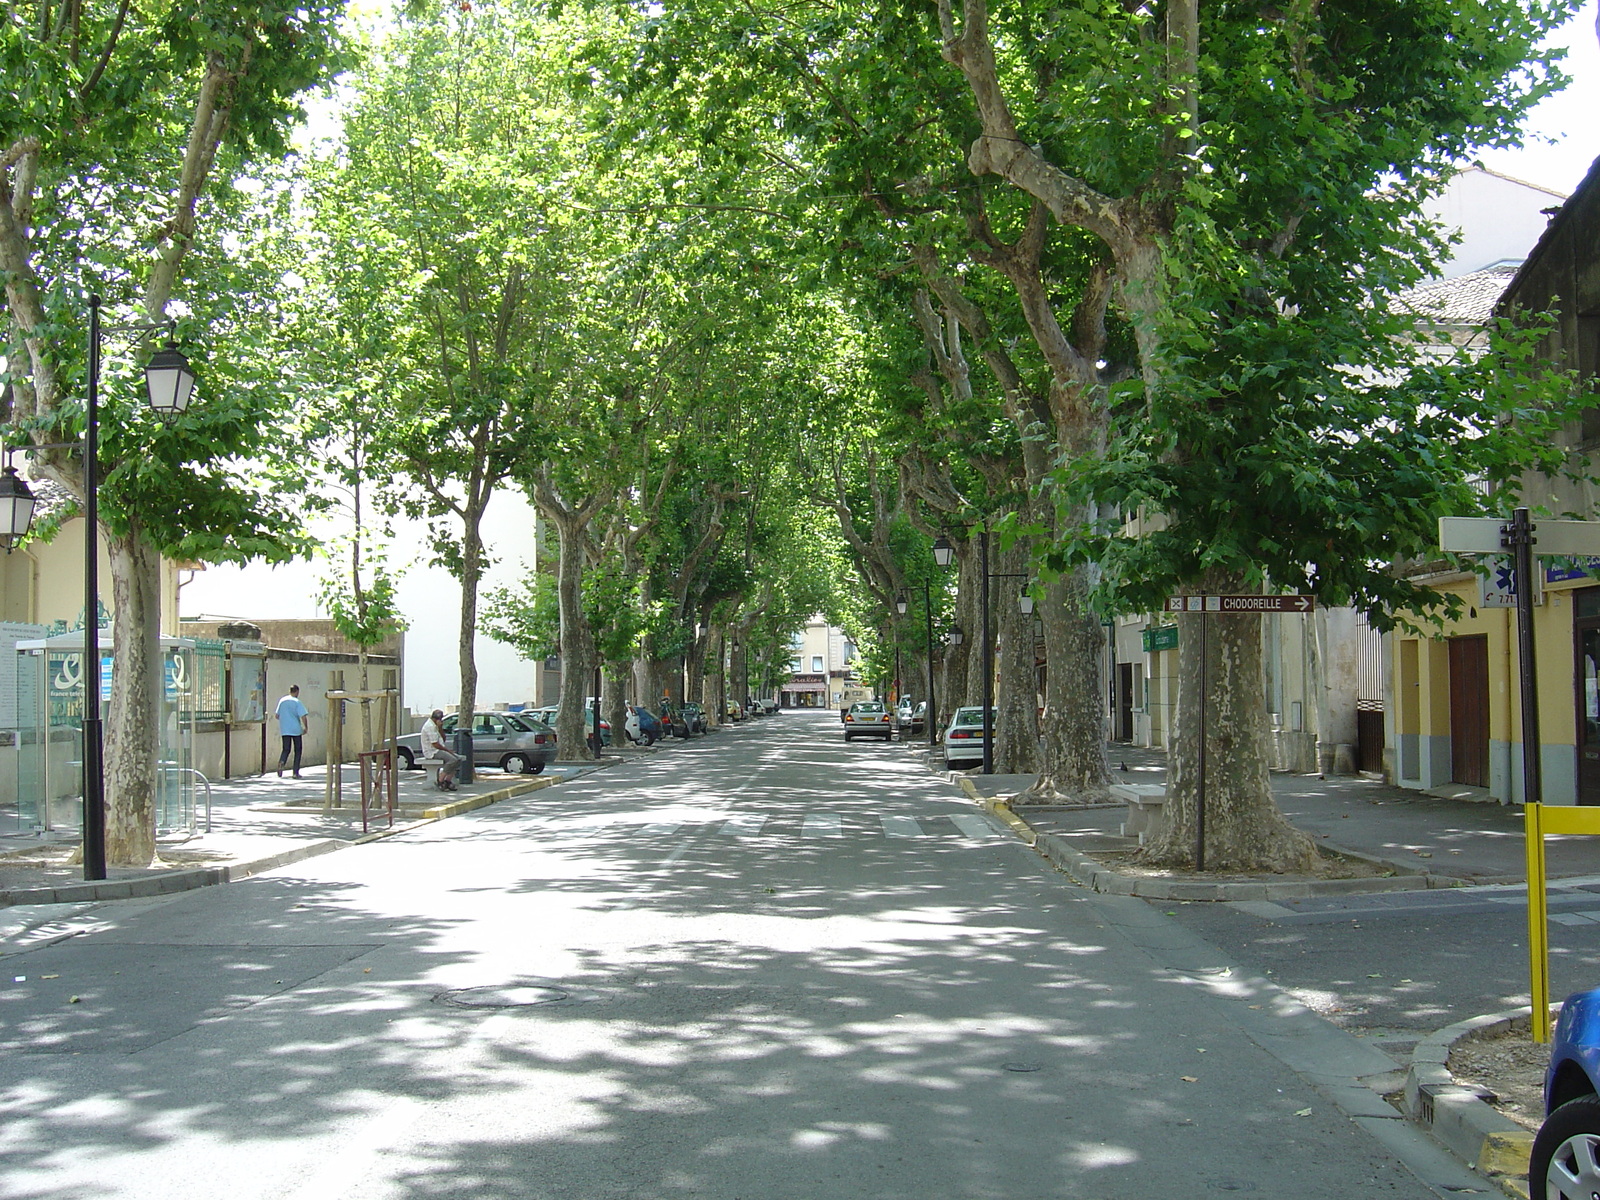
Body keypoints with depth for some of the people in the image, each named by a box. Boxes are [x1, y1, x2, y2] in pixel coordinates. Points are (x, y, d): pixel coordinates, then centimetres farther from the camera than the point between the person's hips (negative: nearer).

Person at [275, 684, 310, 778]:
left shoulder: (282, 701, 6)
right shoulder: (297, 702, -8)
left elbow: (277, 716, 11)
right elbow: (303, 716, -16)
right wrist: (305, 727, -2)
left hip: (284, 730, 4)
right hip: (296, 729, -4)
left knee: (286, 749, 10)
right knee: (298, 750, 8)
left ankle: (281, 762, -22)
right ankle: (296, 772, 6)